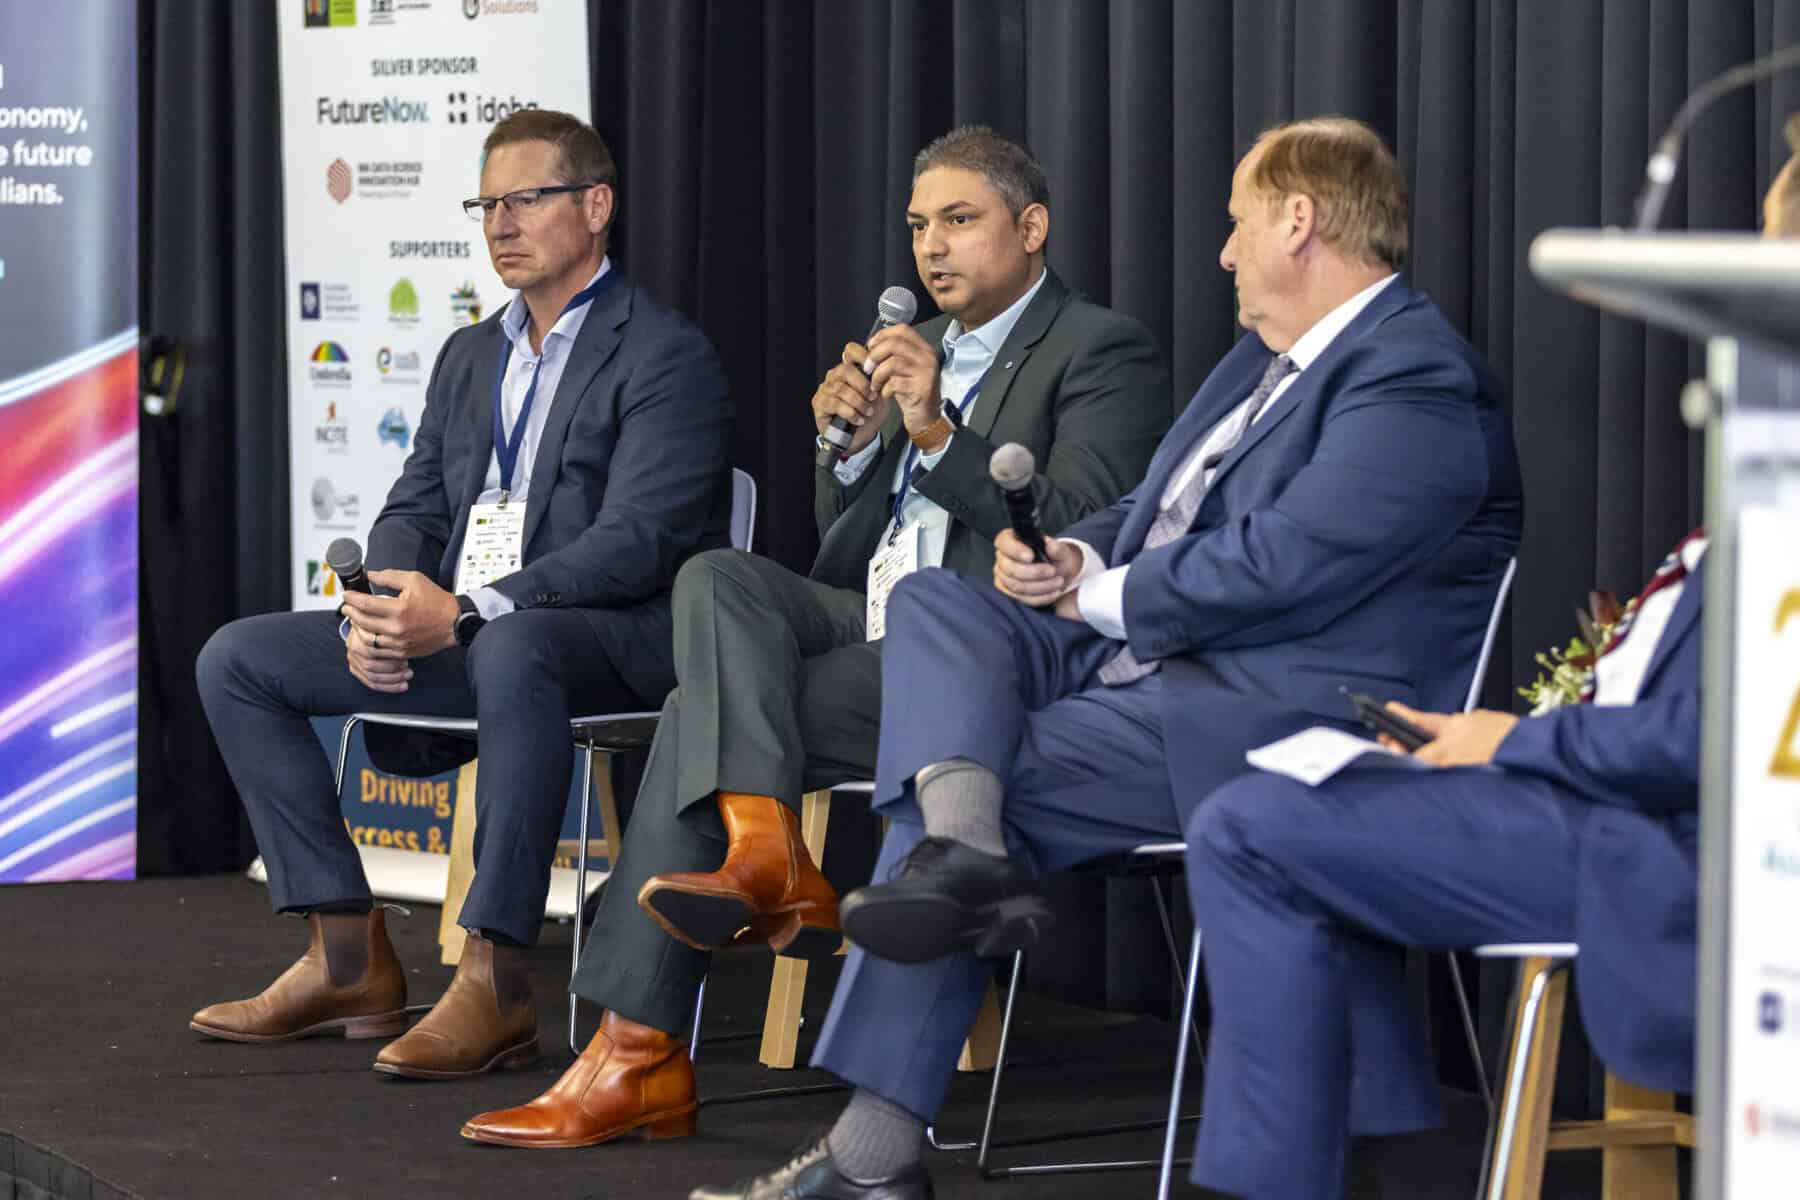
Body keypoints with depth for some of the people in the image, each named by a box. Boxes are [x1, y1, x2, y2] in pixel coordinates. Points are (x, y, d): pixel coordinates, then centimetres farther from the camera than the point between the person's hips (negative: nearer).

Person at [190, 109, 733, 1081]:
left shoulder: (668, 358, -6)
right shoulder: (469, 356, 20)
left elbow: (635, 544, -18)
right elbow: (414, 507, 17)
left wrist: (464, 613, -27)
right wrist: (380, 611, -8)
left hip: (610, 636, -8)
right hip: (453, 631, 8)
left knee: (511, 651, -42)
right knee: (236, 660, -2)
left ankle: (494, 982, -39)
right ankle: (348, 959, -5)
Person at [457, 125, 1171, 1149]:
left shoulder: (1104, 353, 1)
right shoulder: (911, 354, 24)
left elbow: (1077, 537, -12)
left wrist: (937, 433, -18)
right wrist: (854, 445, 2)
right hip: (870, 622, 7)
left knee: (705, 714, -21)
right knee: (717, 576, -21)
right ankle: (769, 859, -30)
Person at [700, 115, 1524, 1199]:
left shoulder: (1416, 380, -13)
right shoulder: (1268, 359, 21)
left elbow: (1276, 567, -22)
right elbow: (1149, 514, 28)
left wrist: (1102, 598, -8)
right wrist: (1073, 560, 4)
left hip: (1271, 715, -10)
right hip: (1151, 663, 10)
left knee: (1003, 772, -19)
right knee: (933, 602, -4)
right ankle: (964, 845, -32)